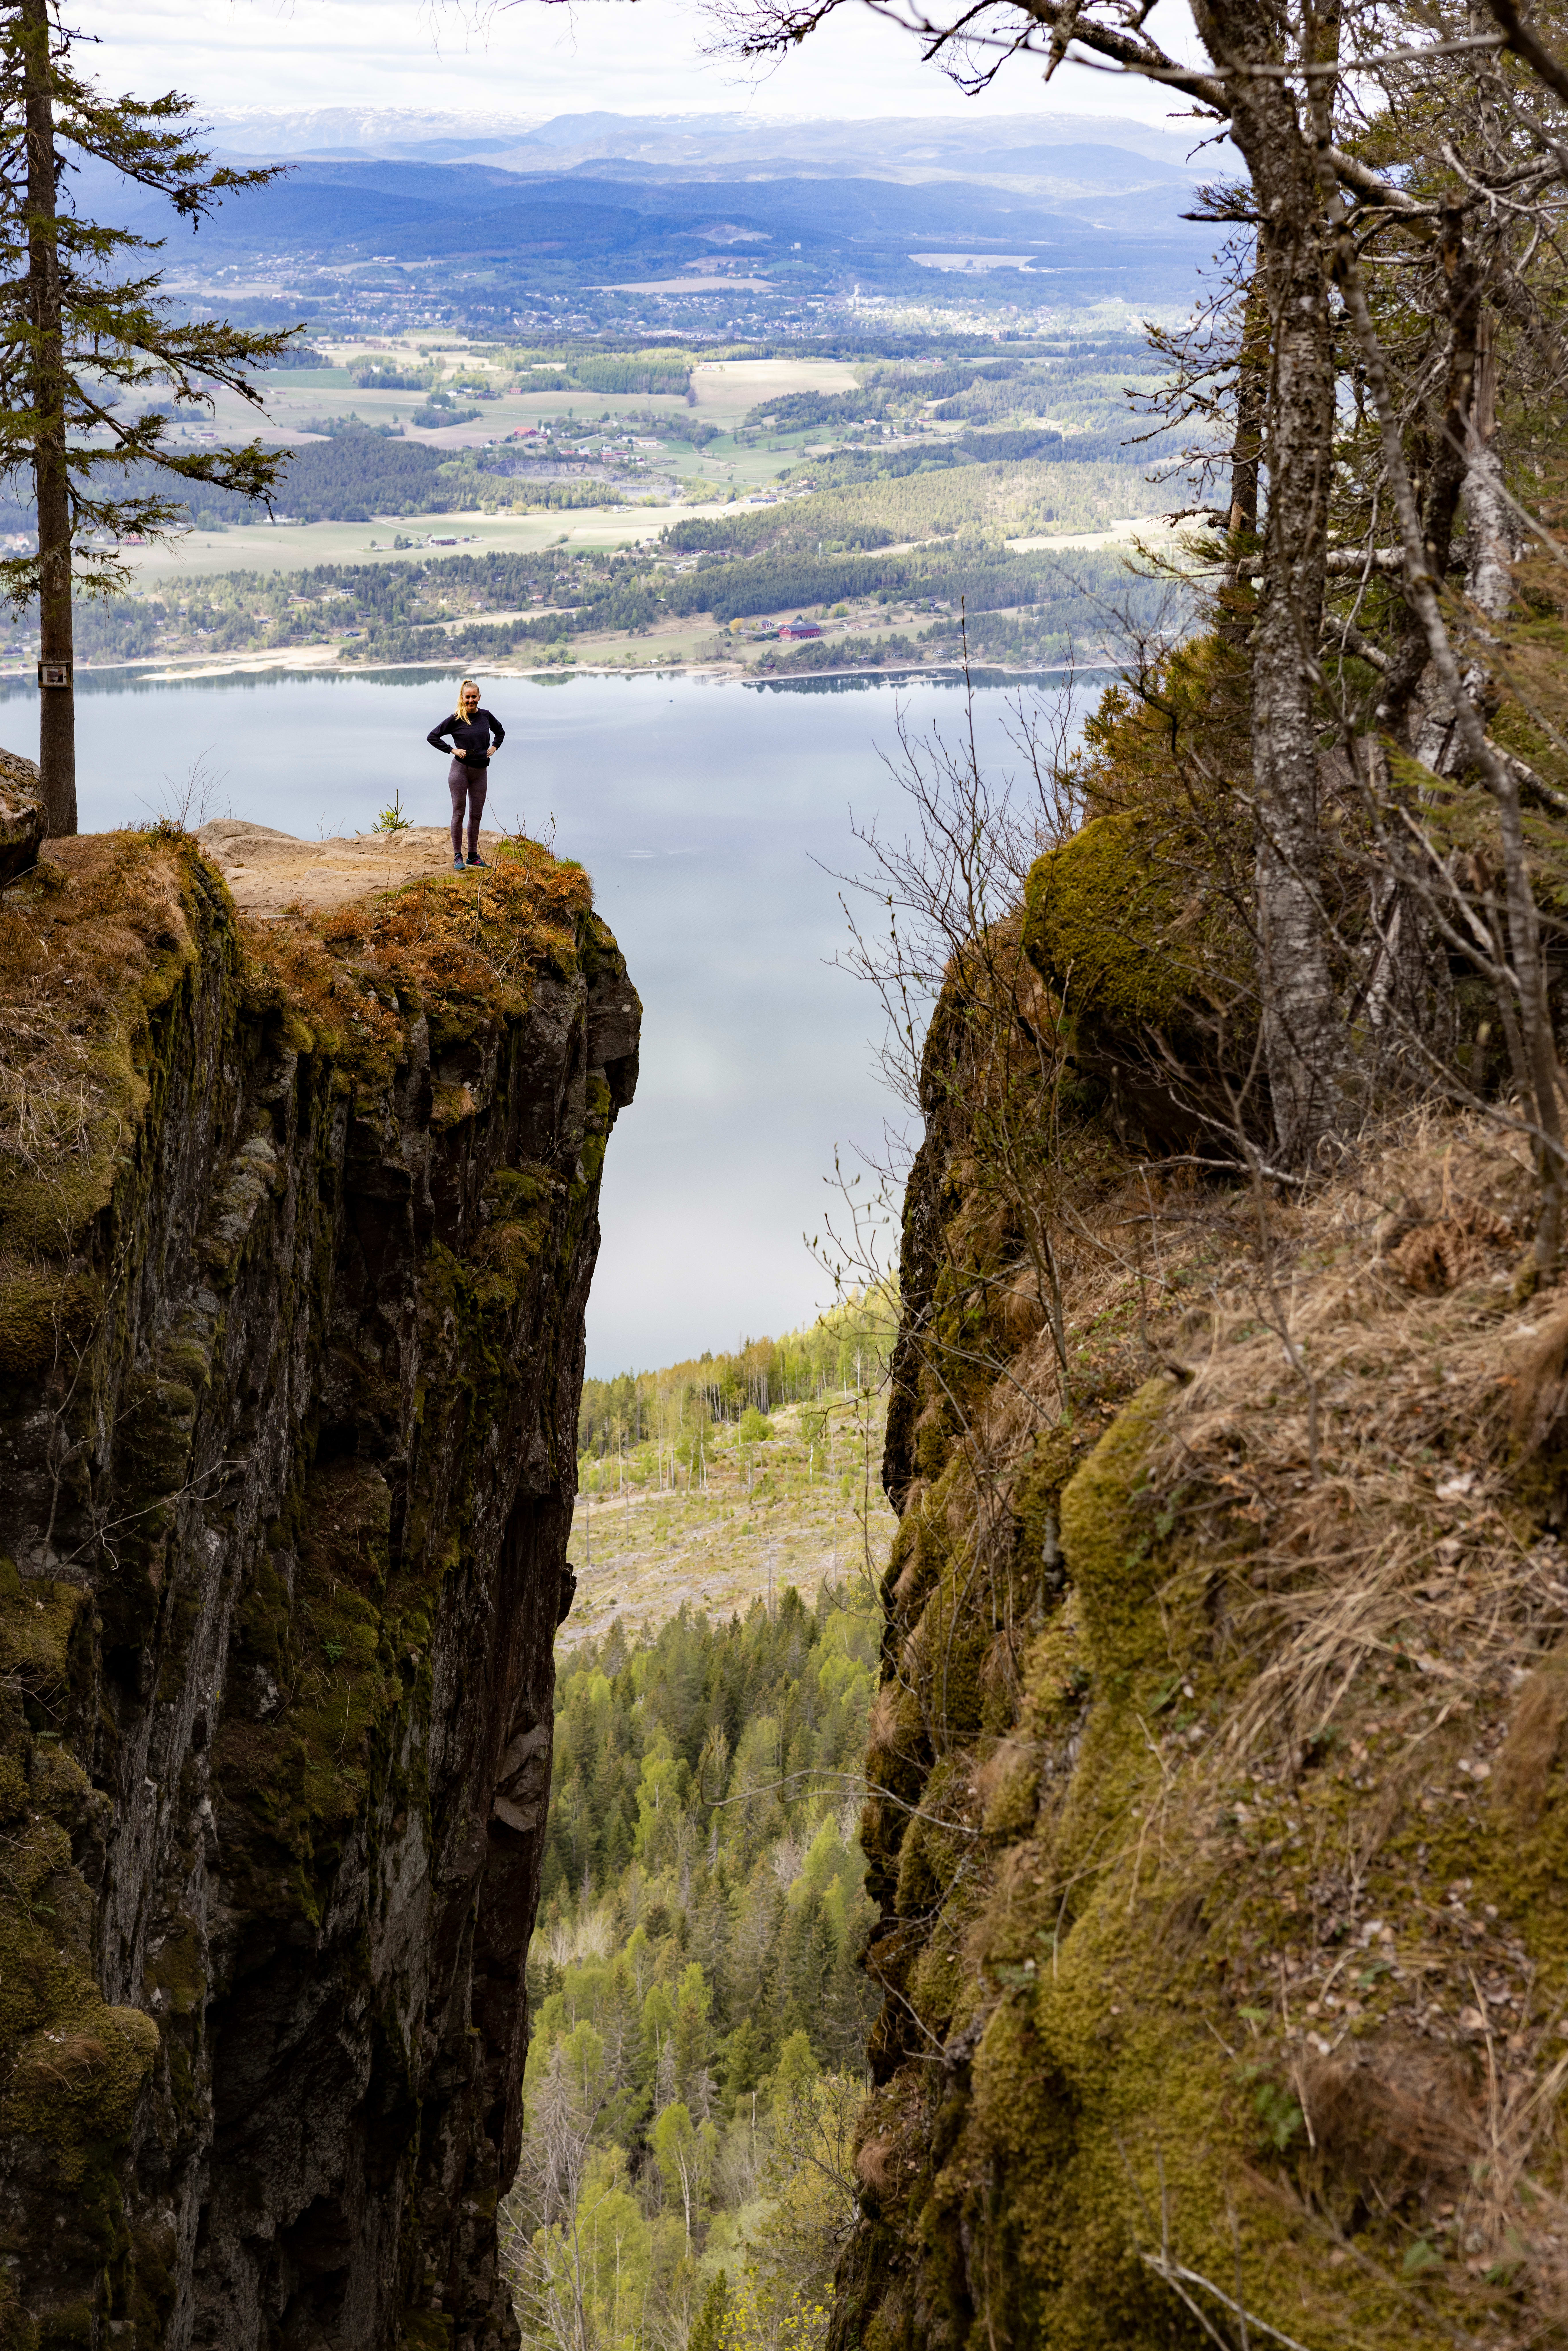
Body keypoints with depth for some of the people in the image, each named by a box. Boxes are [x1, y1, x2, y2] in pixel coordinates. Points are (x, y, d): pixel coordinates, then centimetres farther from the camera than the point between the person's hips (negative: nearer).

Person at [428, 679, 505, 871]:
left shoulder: (486, 716, 6)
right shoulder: (455, 719, -7)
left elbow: (500, 731, 26)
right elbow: (432, 737, -4)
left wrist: (495, 747, 10)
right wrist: (452, 750, -10)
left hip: (481, 771, 4)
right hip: (460, 770, -4)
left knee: (476, 814, 9)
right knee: (459, 813, -1)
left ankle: (473, 855, 18)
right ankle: (458, 857, 3)